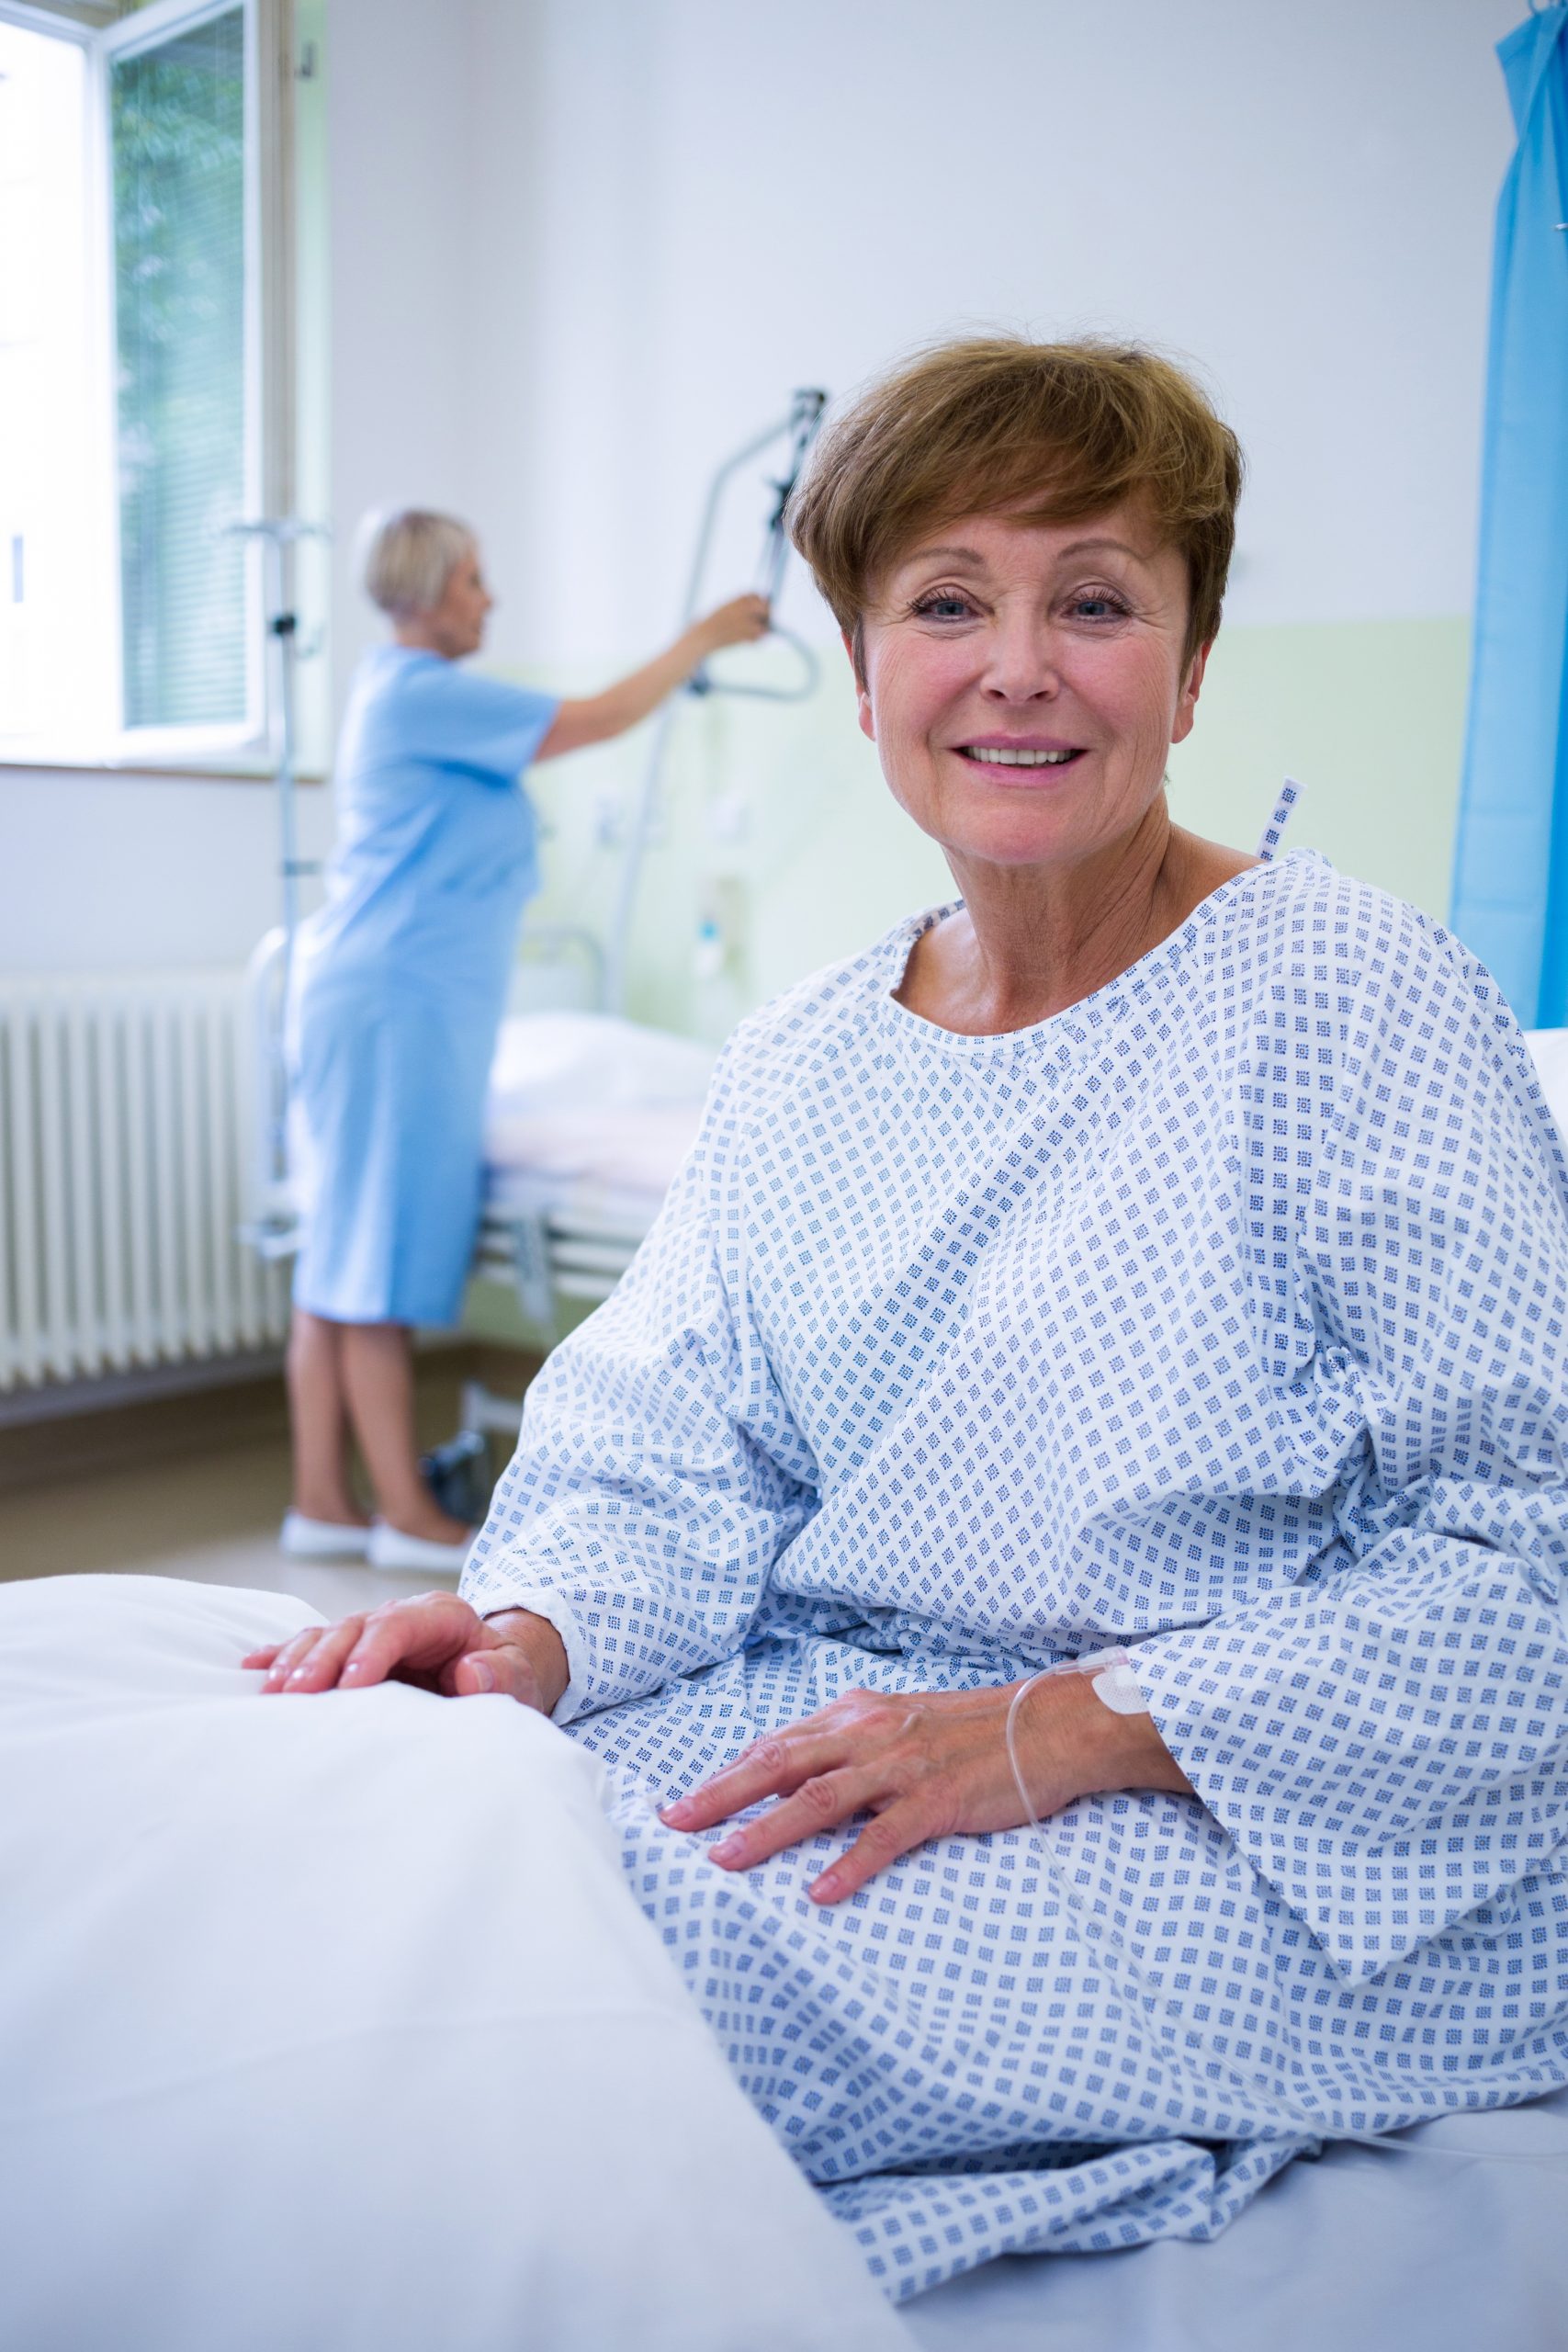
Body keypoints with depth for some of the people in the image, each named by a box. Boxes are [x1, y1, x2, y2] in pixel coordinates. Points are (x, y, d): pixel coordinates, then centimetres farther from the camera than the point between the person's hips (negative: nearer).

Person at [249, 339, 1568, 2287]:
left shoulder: (1355, 1009, -12)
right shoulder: (796, 1064, 8)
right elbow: (678, 1458, 6)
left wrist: (1062, 1728, -23)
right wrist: (534, 1631, -16)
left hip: (1286, 1838, -4)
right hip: (843, 1720, 5)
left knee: (659, 1917, -26)